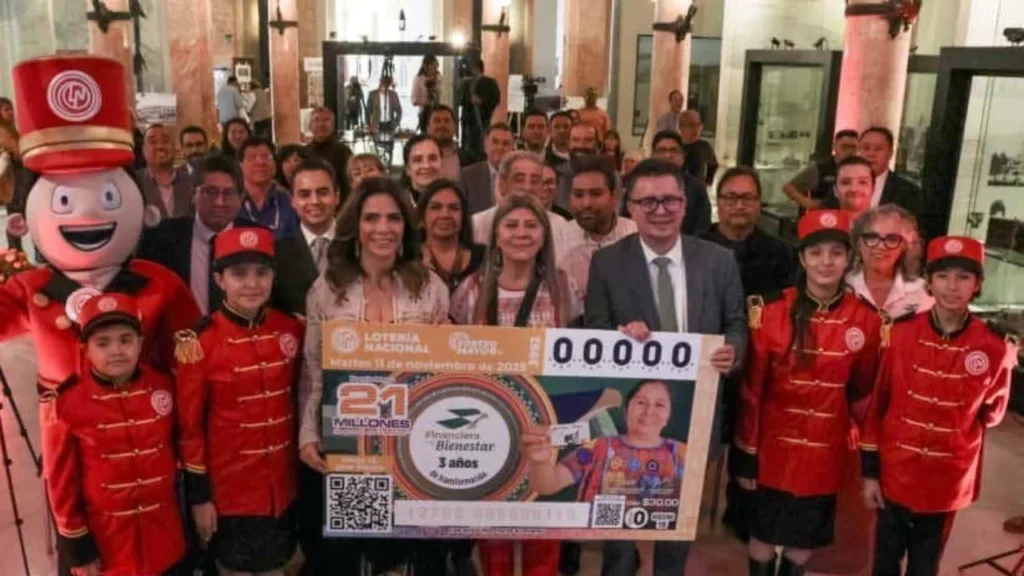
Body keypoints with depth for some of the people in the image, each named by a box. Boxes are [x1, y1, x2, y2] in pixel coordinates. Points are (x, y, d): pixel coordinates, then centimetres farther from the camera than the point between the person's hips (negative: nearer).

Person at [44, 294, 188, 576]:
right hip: (104, 540, -2)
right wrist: (77, 546, -3)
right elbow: (61, 480, -7)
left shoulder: (163, 386, -6)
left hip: (164, 534, 2)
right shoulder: (69, 404, -14)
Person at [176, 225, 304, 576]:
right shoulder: (199, 342, -14)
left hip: (284, 490, 4)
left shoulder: (292, 329, -2)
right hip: (229, 492, -4)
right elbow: (189, 426, -10)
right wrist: (199, 497, -8)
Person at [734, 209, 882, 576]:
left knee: (805, 543, 17)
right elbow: (751, 389, -8)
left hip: (825, 453, 2)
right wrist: (745, 456, -5)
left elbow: (864, 393, 4)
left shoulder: (866, 320, -6)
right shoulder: (771, 312, -12)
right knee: (763, 537, 14)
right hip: (775, 448, -1)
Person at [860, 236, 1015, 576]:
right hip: (894, 476, 0)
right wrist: (870, 472, -1)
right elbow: (878, 405, -2)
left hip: (947, 483, 0)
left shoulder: (994, 348, -11)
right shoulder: (901, 335, -9)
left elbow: (991, 413, 6)